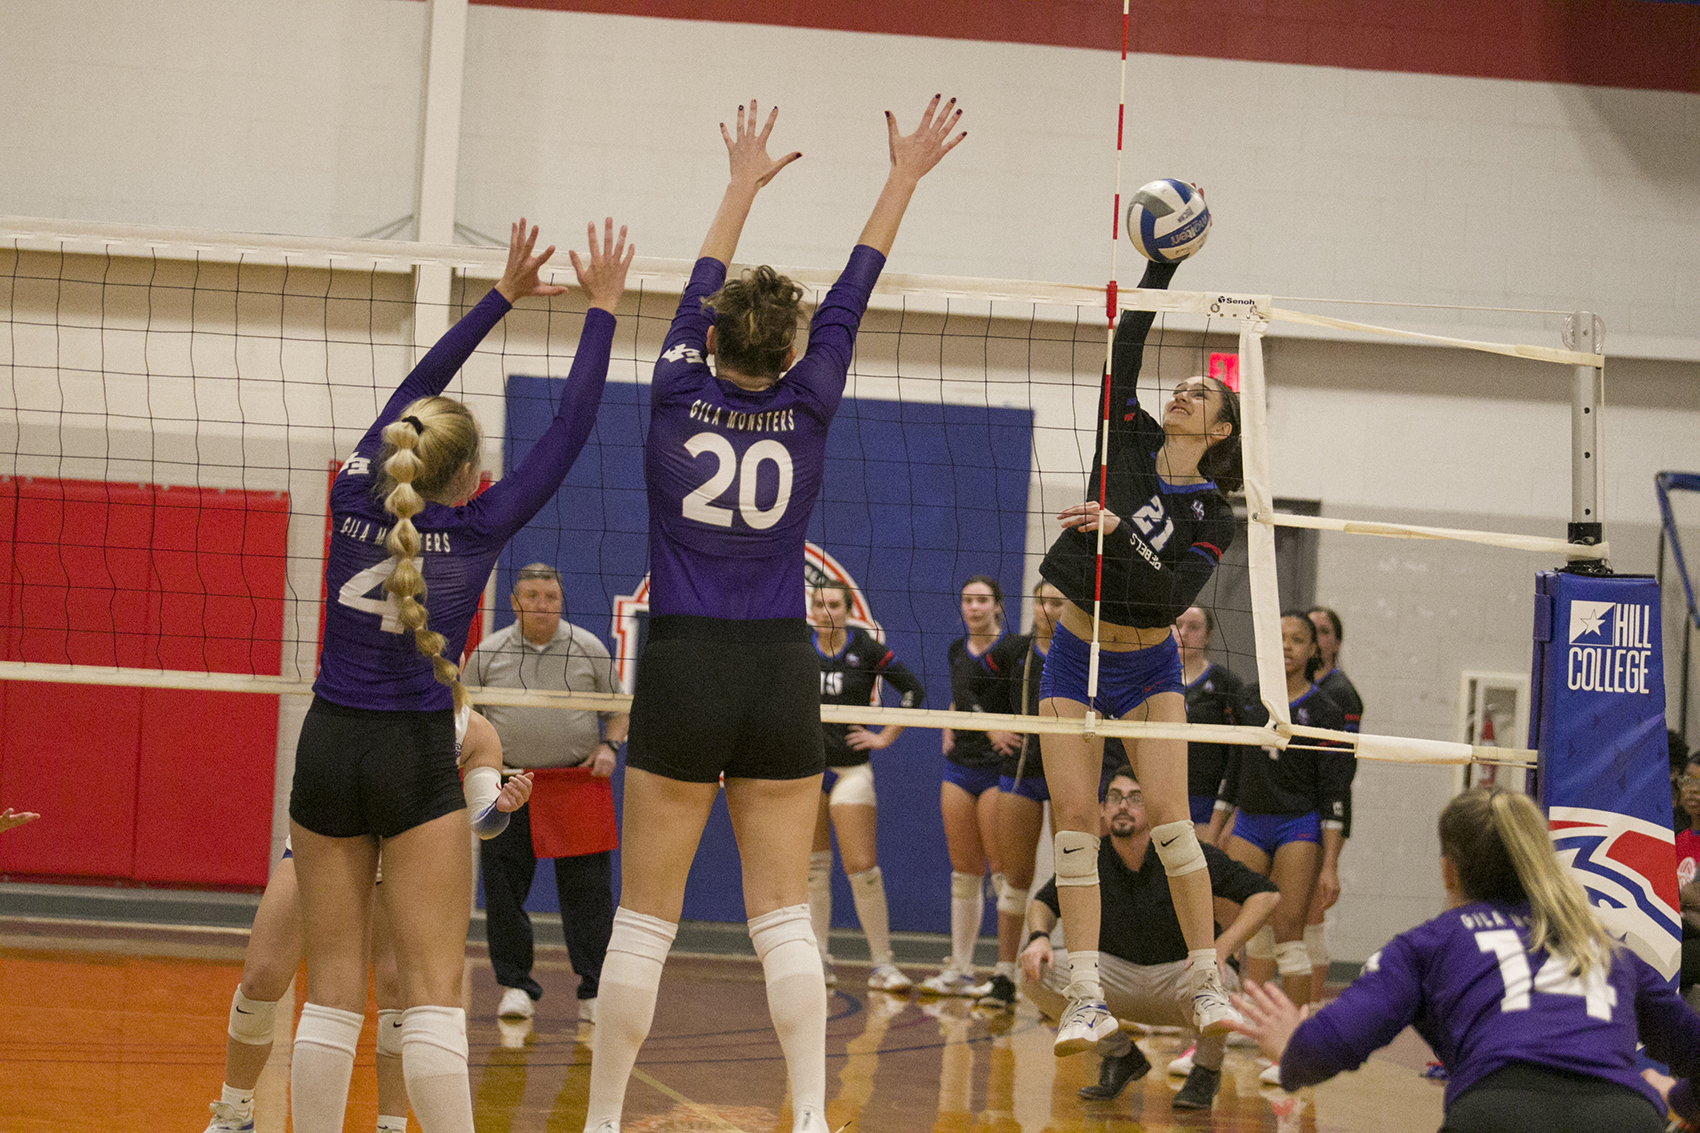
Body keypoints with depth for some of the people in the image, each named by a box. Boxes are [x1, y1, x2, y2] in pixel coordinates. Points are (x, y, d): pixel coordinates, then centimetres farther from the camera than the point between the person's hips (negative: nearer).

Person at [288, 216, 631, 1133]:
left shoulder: (354, 502, 1)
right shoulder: (478, 530, -7)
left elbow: (414, 390, 13)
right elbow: (569, 431, -1)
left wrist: (504, 296, 19)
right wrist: (601, 310, 7)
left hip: (328, 749, 4)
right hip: (417, 763, -3)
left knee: (332, 989, 6)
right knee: (433, 990, -5)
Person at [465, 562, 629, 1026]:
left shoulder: (589, 649, 5)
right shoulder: (488, 653, 5)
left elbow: (618, 709, 12)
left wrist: (609, 746, -5)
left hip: (578, 783, -1)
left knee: (587, 890, -4)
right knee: (503, 887, -1)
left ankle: (594, 990, 1)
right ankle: (515, 985, 11)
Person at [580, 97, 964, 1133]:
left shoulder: (678, 398, -1)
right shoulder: (807, 410, 0)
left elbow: (700, 290, 16)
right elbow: (852, 296, 11)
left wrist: (744, 185, 30)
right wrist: (904, 179, 22)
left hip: (682, 673, -1)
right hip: (782, 673, 1)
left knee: (645, 918, 3)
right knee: (785, 916, 3)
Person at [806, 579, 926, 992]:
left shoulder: (866, 648, -4)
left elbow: (913, 690, 0)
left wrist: (885, 737, -2)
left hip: (850, 768, -3)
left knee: (861, 867, -8)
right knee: (813, 866, 5)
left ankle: (882, 963, -2)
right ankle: (818, 959, 12)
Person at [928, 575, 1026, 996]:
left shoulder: (1015, 646, -6)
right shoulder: (957, 650, 13)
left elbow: (1021, 704, -15)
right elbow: (962, 695, 1)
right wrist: (990, 727, -17)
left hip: (1000, 769, -6)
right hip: (960, 768, 6)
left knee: (1004, 871, -9)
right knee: (964, 871, 8)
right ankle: (960, 970, 12)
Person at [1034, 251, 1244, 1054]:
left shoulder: (1213, 516, -5)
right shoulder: (1129, 441, 0)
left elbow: (1174, 595, -19)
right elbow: (1126, 344, -7)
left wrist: (1120, 529, -30)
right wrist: (1162, 265, -12)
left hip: (1149, 667, -2)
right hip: (1076, 656, 2)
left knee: (1168, 815, -14)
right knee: (1073, 818, -6)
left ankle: (1206, 982, -2)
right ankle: (1086, 999, -6)